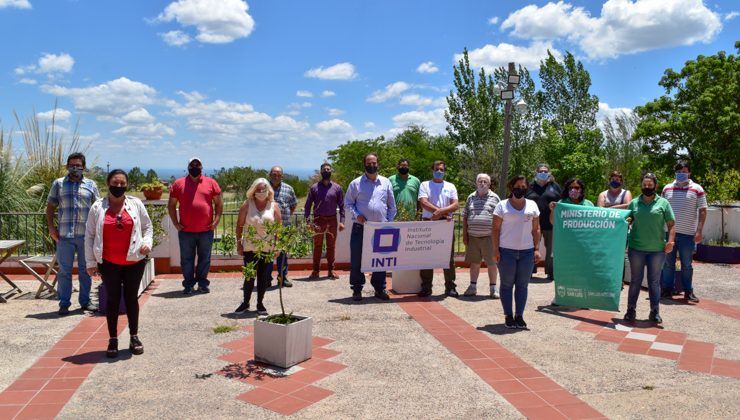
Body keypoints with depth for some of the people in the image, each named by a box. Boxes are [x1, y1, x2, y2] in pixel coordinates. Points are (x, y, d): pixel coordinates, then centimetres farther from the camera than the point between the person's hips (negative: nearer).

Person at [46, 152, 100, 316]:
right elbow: (50, 207, 9)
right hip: (65, 235, -1)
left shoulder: (91, 185, 8)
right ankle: (64, 303, 12)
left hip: (86, 235, 1)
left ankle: (85, 301, 20)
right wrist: (51, 227, -1)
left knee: (85, 269, 9)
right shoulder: (58, 184, 7)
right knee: (64, 270, 4)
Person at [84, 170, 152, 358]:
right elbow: (89, 235, 3)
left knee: (131, 298, 10)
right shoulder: (98, 207, 0)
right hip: (109, 263, 0)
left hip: (134, 262, 0)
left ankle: (134, 337, 22)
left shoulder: (136, 204, 1)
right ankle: (113, 339, 18)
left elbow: (147, 226, 10)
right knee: (113, 299, 7)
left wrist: (147, 243, -9)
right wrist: (91, 262, 0)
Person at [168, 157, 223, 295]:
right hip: (186, 231, 0)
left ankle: (202, 283, 22)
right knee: (187, 260, 8)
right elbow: (171, 205, 8)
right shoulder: (178, 184, 3)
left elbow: (219, 203, 7)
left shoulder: (211, 183, 4)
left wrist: (216, 221, -2)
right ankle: (188, 284, 20)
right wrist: (175, 223, 0)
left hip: (206, 231, 0)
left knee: (204, 259, 9)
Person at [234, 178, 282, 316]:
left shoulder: (274, 206, 2)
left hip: (267, 248, 1)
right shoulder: (247, 204, 0)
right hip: (250, 247, -1)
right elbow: (239, 225, 2)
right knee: (249, 276, 3)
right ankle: (245, 303, 20)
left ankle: (260, 303, 20)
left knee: (263, 277, 7)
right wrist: (239, 243, -2)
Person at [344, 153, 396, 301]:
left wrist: (389, 222, 4)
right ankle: (357, 289, 11)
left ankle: (379, 288, 19)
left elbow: (392, 205, 13)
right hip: (360, 228, -2)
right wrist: (356, 215, -10)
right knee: (356, 259, 1)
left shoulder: (386, 183, 10)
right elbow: (348, 202, 6)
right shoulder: (356, 183, 3)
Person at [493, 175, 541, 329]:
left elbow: (536, 229, 10)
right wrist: (496, 249, -7)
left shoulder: (532, 205, 10)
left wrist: (537, 249, 2)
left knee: (522, 285, 5)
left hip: (527, 252, 3)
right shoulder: (502, 206, 1)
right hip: (506, 251, -2)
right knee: (507, 284, 3)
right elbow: (495, 229, 0)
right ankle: (508, 316, 10)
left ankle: (519, 316, 13)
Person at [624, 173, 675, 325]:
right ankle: (631, 309, 15)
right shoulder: (634, 203, 7)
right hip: (636, 248, 1)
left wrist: (670, 241, -11)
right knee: (636, 280, 8)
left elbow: (671, 225, 2)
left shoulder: (663, 203, 3)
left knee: (654, 281, 7)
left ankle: (655, 311, 15)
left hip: (657, 249, -1)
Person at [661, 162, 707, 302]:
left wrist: (699, 231, -10)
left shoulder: (697, 189, 1)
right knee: (668, 263, 8)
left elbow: (702, 211, -1)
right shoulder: (667, 188, 8)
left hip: (687, 233, -2)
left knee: (686, 264, 7)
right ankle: (667, 289, 17)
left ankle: (688, 291, 17)